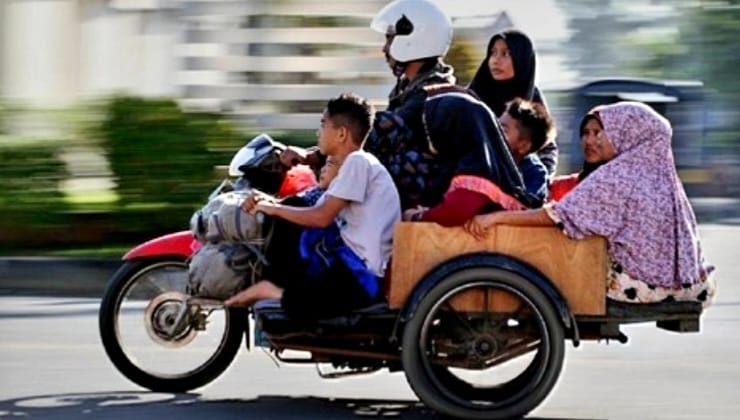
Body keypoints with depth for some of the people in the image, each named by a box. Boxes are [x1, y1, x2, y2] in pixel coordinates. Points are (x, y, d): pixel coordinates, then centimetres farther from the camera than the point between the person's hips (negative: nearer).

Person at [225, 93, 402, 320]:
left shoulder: (358, 162, -11)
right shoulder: (352, 164, 21)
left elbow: (323, 217, -17)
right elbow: (318, 213, 15)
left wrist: (274, 209, -5)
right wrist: (268, 204, 5)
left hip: (362, 274, -11)